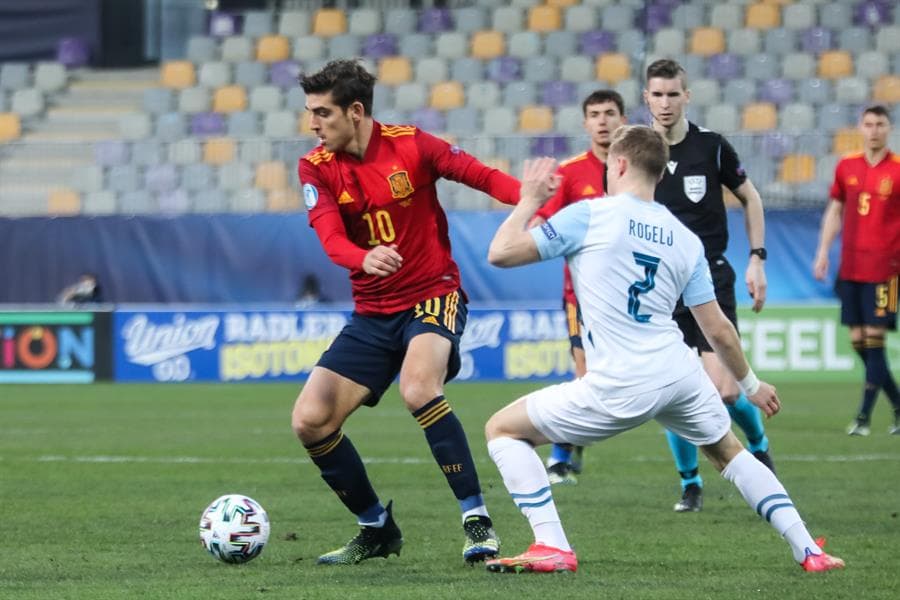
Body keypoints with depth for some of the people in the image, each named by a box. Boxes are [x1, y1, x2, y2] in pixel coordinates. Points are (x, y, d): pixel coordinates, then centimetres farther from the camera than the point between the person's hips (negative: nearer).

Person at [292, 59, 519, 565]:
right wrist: (364, 259, -41)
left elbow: (482, 176, -11)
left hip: (433, 295, -5)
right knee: (310, 421, -4)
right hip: (373, 313, 5)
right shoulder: (317, 168, -2)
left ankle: (478, 522, -25)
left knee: (419, 389, -34)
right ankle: (378, 529, 16)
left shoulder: (410, 145, -10)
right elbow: (331, 235, -18)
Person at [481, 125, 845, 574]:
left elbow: (501, 253, -2)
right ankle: (808, 551, 23)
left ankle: (551, 547, -2)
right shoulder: (686, 240, 11)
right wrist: (750, 384, 30)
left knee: (502, 429, 10)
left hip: (618, 387, -5)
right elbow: (719, 330, 14)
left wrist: (529, 200, 15)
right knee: (729, 452, 30)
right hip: (679, 372, 5)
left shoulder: (588, 216, -3)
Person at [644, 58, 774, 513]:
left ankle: (759, 447, 21)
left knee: (724, 391, -10)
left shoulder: (711, 146, -4)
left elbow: (750, 199, 9)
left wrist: (757, 259, 4)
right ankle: (690, 484, 15)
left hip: (711, 279, -1)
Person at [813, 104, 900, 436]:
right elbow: (834, 212, 16)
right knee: (858, 341, 5)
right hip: (850, 267, 5)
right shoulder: (846, 166, 9)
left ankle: (864, 417, -5)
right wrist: (823, 253, 10)